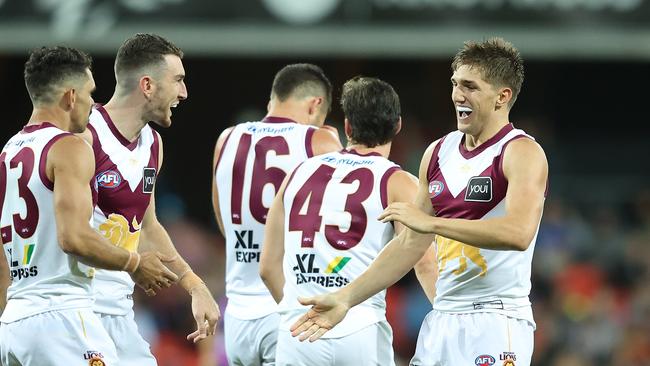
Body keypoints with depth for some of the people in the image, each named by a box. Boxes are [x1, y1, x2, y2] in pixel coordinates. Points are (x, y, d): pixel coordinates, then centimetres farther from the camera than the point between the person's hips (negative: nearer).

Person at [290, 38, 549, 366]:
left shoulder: (522, 152, -8)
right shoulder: (438, 152, 14)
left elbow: (519, 233, -25)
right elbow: (410, 244, 18)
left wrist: (430, 222, -25)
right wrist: (345, 298, 12)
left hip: (496, 324, -7)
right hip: (441, 322, 7)